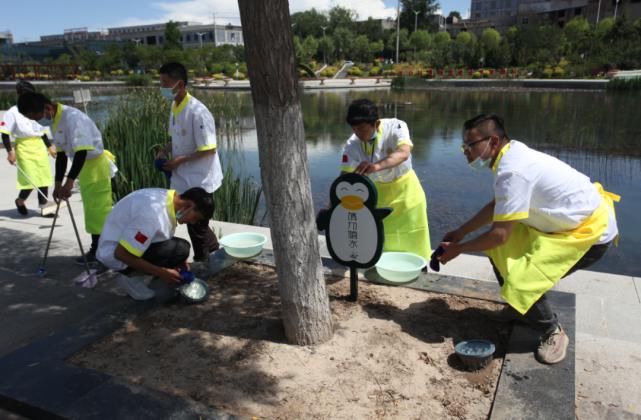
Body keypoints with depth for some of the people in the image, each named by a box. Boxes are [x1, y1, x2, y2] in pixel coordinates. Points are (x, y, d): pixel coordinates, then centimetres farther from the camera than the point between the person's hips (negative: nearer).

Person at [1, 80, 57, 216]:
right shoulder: (13, 112, -5)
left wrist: (49, 146, 19)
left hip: (40, 147, 6)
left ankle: (44, 206, 12)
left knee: (44, 177, 4)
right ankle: (20, 201, 18)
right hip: (24, 148, -6)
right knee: (30, 179, -9)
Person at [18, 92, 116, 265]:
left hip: (95, 165, -9)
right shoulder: (54, 121, 5)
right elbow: (61, 153, 11)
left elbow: (81, 151, -31)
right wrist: (58, 183, 11)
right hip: (85, 167, 9)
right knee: (91, 210, 15)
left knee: (99, 210, -5)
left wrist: (69, 181, -35)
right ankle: (97, 249, 25)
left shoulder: (72, 117, -24)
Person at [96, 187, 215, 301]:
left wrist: (177, 260, 4)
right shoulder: (153, 213, -32)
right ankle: (130, 278, -5)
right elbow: (121, 254, -29)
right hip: (114, 253, -9)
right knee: (180, 249, -21)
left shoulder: (168, 198, -4)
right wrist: (162, 273, -22)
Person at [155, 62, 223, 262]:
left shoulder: (198, 112, -23)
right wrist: (165, 150, 1)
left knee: (196, 224, 4)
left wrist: (179, 160, -19)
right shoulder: (174, 107, 4)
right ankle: (215, 251, 39)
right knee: (194, 221, 19)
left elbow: (209, 150, -22)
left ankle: (202, 262, 22)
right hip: (184, 178, 8)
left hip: (199, 179, -8)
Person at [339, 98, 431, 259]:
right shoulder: (352, 145, -19)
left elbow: (404, 153, -45)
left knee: (411, 240, 5)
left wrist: (377, 166, -63)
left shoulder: (395, 127, -26)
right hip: (378, 192, 2)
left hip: (405, 189, -2)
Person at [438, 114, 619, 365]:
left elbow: (499, 234, -27)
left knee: (522, 281, -18)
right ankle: (519, 306, 29)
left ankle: (552, 333, 10)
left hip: (590, 232, -10)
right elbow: (496, 206, 14)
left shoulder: (512, 171, -29)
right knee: (500, 248, 11)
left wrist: (457, 249, -13)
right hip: (572, 220, 10)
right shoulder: (512, 156, 1)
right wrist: (460, 232, 12)